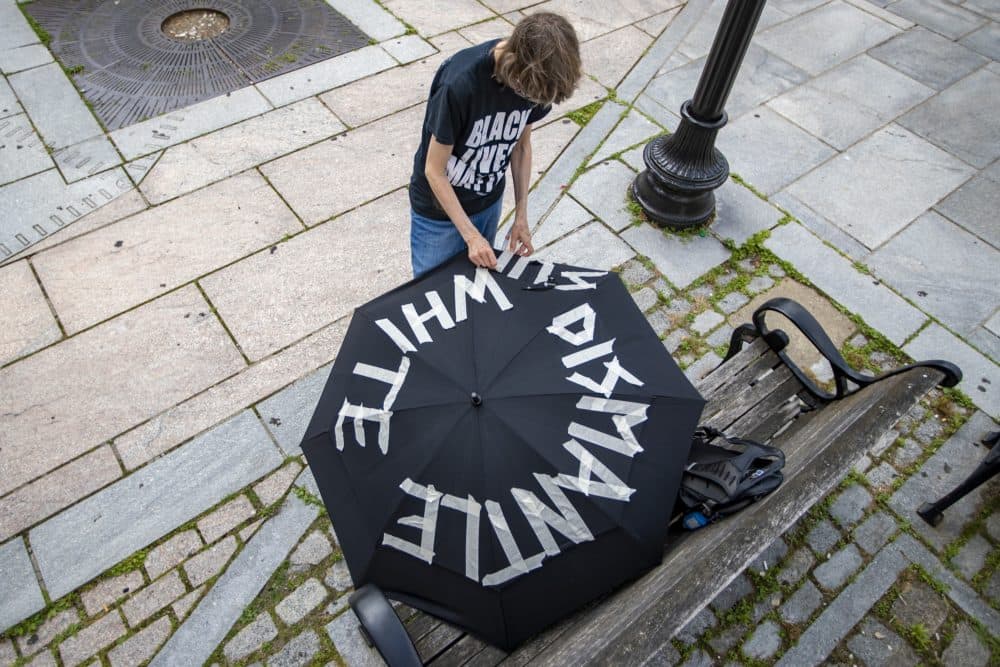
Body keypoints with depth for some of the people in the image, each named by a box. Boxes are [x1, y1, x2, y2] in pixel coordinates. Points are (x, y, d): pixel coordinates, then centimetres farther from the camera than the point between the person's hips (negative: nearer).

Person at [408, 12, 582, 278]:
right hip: (439, 209, -5)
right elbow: (434, 170, -23)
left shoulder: (536, 77, -16)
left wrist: (521, 215, -3)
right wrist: (471, 235, -23)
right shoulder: (460, 84, -33)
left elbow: (522, 144, 0)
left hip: (490, 200, 5)